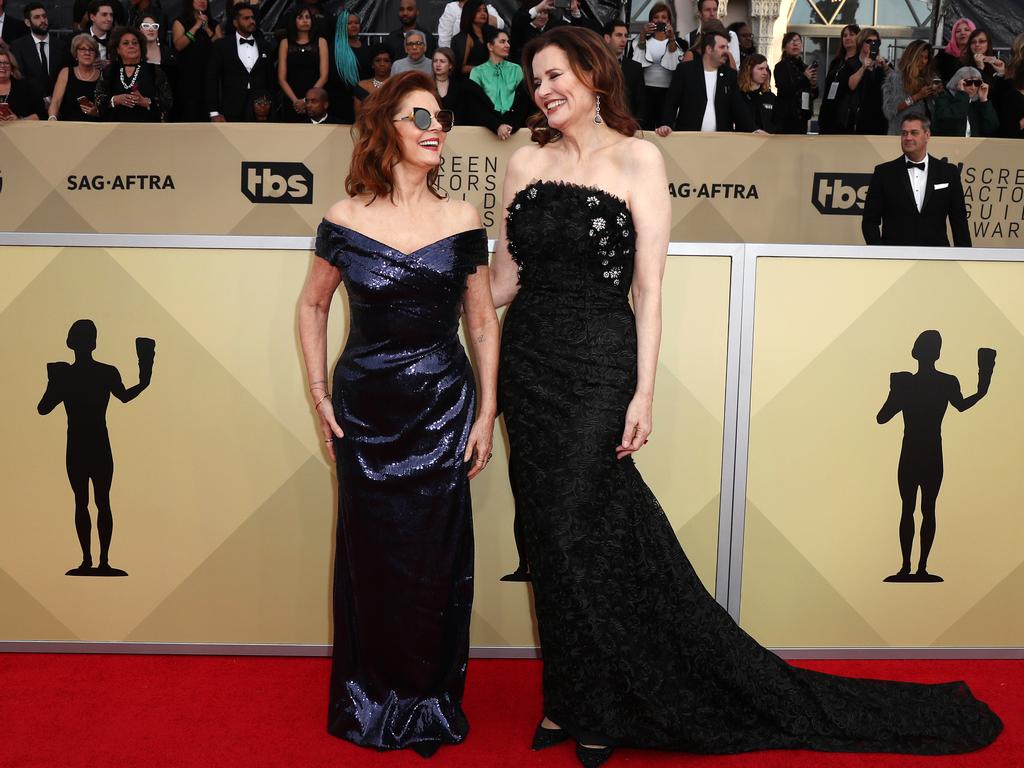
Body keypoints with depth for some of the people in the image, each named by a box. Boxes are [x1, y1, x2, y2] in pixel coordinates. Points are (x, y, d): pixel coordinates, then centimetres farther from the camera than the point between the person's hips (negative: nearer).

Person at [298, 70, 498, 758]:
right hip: (364, 410, 0)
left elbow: (484, 321, 4)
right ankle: (369, 700, 29)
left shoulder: (462, 221, -1)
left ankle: (432, 703, 25)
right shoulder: (347, 219, -1)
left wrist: (487, 412, 0)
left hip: (442, 408, 0)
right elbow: (313, 306, 10)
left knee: (435, 559, 5)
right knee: (369, 554, 10)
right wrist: (319, 393, 3)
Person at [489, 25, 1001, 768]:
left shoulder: (637, 158, -4)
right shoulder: (525, 162, 9)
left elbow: (648, 286, -8)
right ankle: (577, 701, 28)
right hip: (530, 363, 5)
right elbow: (504, 279, 7)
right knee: (557, 536, 10)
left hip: (597, 367, -4)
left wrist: (643, 392, -12)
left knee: (575, 537, -2)